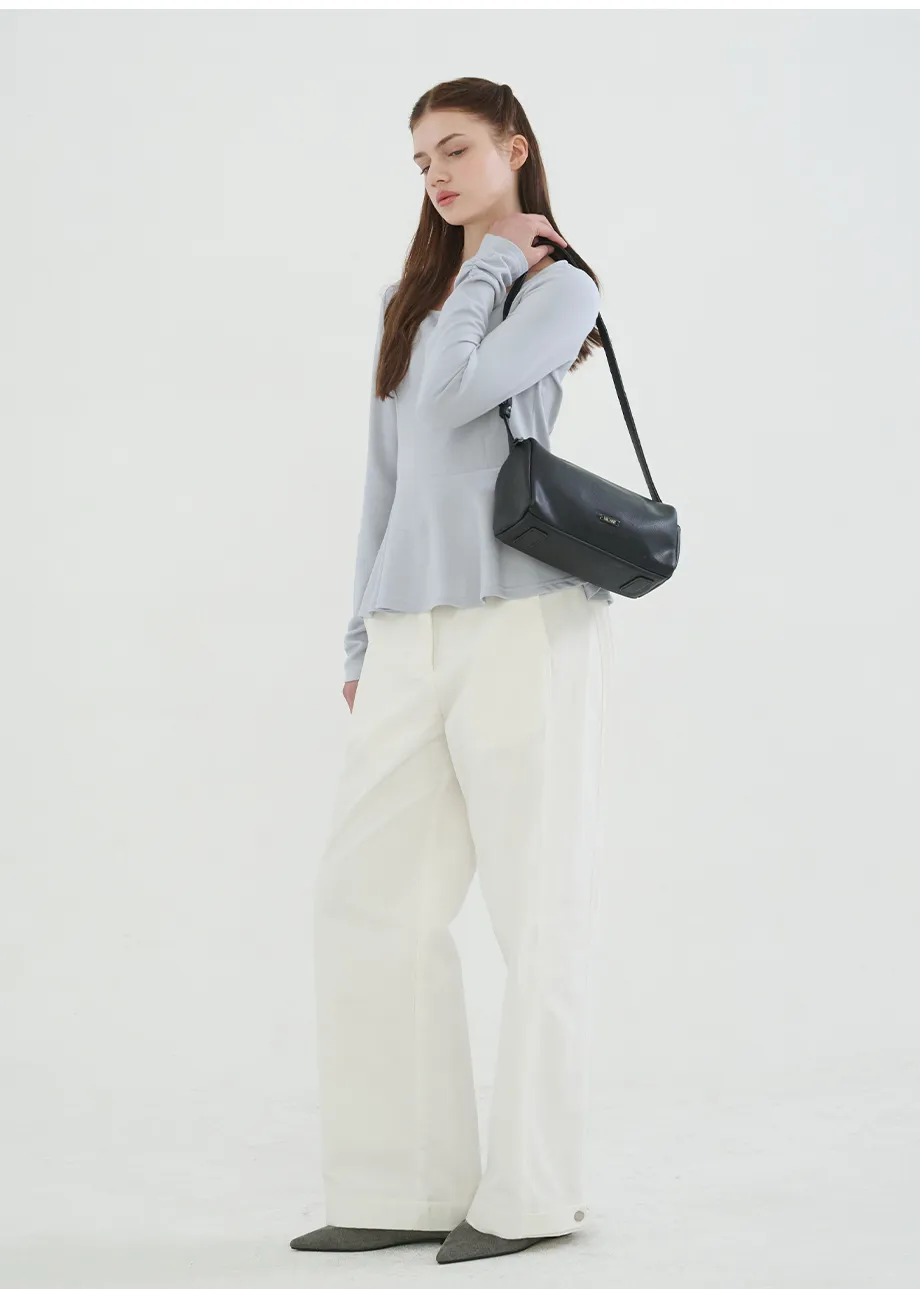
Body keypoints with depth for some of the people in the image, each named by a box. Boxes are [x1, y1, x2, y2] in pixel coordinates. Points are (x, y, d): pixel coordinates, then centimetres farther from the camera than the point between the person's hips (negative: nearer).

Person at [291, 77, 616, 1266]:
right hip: (412, 634, 7)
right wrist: (364, 640, 17)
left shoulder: (559, 288, 1)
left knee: (536, 910, -1)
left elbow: (453, 396, -15)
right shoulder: (407, 302, 20)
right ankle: (407, 1186, 9)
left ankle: (530, 1191, 7)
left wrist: (492, 267, -1)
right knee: (364, 898, 3)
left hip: (526, 622, -7)